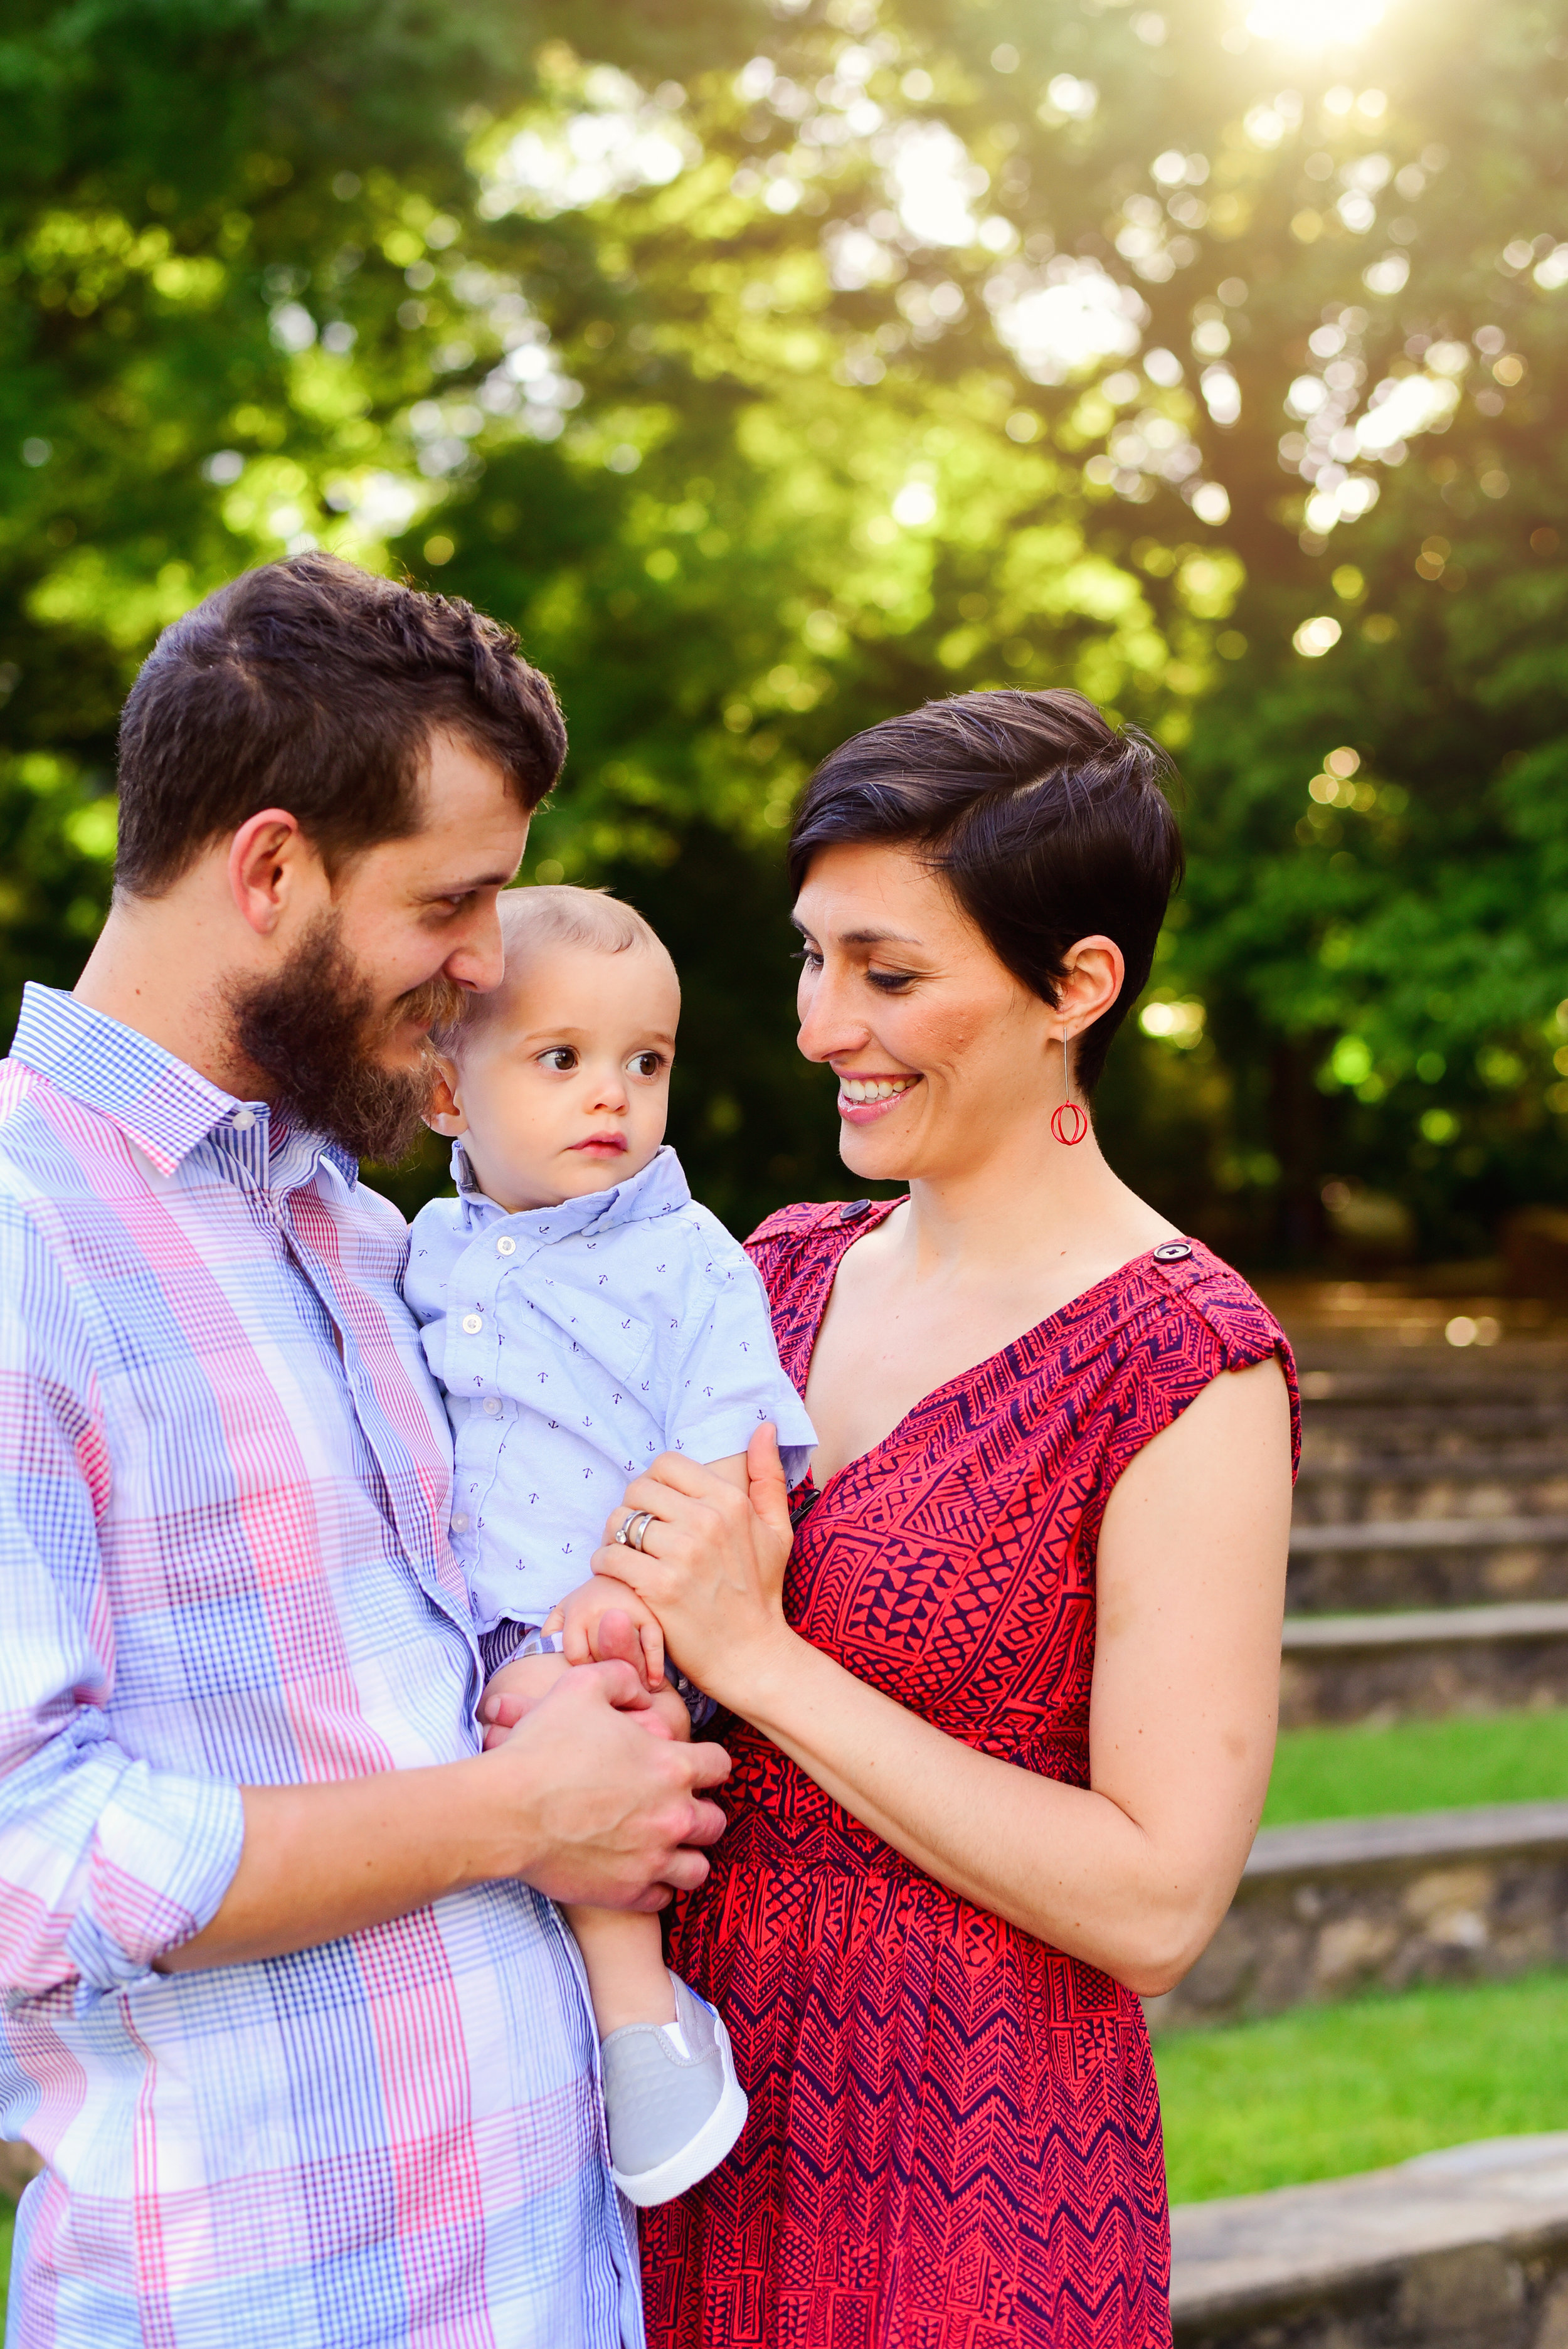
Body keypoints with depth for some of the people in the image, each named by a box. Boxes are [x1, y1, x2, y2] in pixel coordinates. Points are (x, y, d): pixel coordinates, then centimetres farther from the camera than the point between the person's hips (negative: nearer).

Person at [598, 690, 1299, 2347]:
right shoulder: (785, 1271, 5)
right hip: (701, 2126, 6)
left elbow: (1157, 1905, -19)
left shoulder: (1186, 1370, -15)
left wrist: (756, 1654, -19)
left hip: (969, 2172, -6)